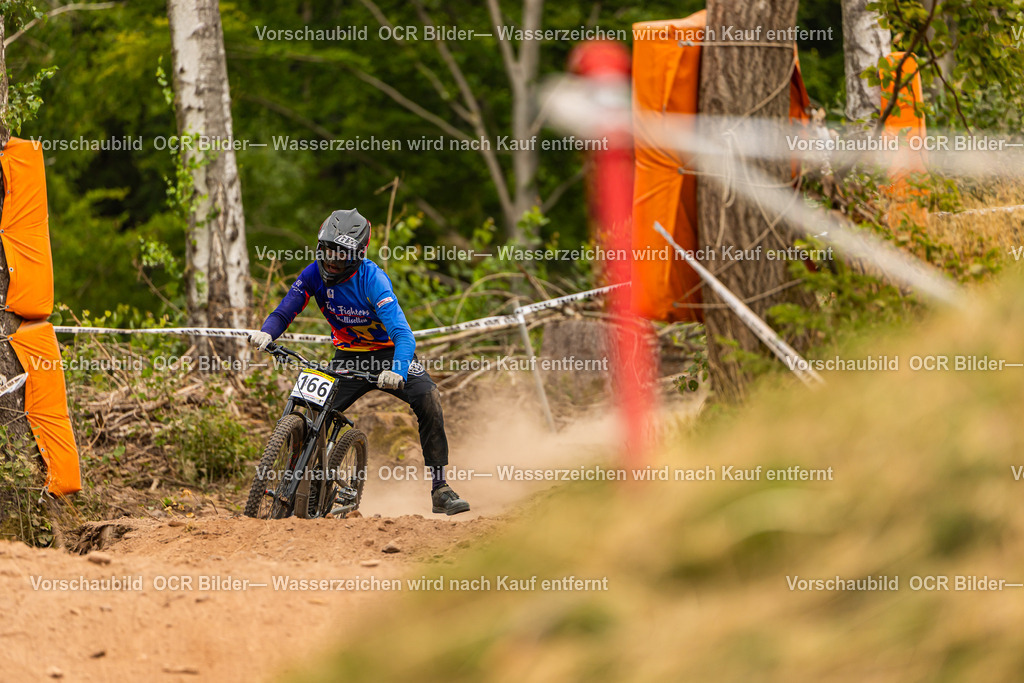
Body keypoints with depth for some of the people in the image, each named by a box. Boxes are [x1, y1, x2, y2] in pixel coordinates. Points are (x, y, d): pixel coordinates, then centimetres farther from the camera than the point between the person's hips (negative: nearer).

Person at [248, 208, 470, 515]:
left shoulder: (372, 279, -28)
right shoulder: (314, 274, -14)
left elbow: (403, 335, -36)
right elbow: (284, 312, -10)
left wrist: (398, 372, -55)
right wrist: (266, 332, -34)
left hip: (389, 353, -4)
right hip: (349, 355, 4)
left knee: (428, 399, -28)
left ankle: (440, 490, -21)